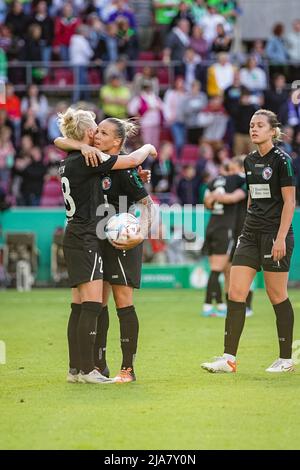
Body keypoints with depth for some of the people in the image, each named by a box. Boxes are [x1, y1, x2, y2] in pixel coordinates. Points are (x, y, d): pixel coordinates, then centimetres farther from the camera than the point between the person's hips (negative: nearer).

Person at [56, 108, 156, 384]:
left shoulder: (70, 161, 12)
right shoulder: (85, 161, -14)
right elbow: (132, 160, -12)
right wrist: (148, 148, 10)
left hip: (75, 236, 9)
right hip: (86, 239, -9)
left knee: (80, 307, 9)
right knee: (92, 305, -10)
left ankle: (76, 369, 9)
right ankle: (87, 369, -12)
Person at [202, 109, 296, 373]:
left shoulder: (281, 160, -9)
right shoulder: (250, 161, 12)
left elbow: (289, 202, -12)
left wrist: (280, 239, -17)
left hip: (276, 234, -7)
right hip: (251, 233, 7)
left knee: (277, 296, 0)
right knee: (235, 292, -2)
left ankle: (286, 359, 11)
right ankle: (229, 358, -3)